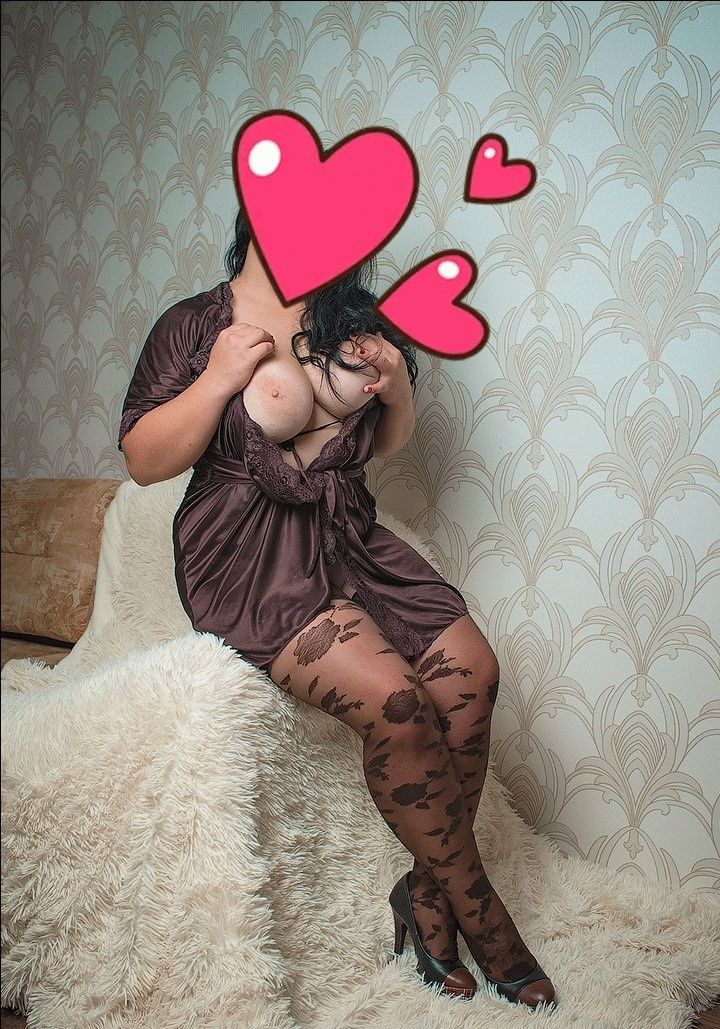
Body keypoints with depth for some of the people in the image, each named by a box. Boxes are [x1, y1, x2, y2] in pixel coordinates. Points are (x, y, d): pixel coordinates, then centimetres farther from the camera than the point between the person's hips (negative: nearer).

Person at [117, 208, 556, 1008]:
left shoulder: (352, 322, 10)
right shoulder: (195, 326, -3)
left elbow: (384, 445, 20)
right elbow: (143, 462, -7)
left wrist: (399, 391, -2)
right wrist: (222, 378, -18)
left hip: (348, 537, 6)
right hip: (247, 553, -5)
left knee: (468, 673, -15)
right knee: (393, 701, -24)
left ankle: (427, 886, 4)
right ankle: (475, 905, -2)